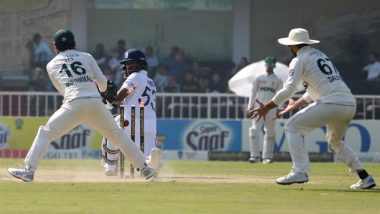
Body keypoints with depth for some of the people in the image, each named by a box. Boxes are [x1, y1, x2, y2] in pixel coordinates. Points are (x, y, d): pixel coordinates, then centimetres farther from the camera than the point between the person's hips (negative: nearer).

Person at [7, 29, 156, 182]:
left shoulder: (52, 65, 18)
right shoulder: (87, 57, 18)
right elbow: (103, 83, 12)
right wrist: (103, 88, 37)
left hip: (73, 105, -2)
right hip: (96, 103, 2)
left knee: (45, 133, 7)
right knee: (117, 134, 16)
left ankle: (29, 170, -7)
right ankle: (144, 168, 14)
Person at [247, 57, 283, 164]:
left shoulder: (278, 80, 8)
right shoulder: (258, 78, 10)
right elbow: (253, 93, 9)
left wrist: (278, 109, -7)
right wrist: (250, 106, 0)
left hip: (271, 108, 0)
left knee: (270, 133, 3)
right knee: (254, 130, -12)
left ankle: (267, 157, 8)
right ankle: (255, 155, -12)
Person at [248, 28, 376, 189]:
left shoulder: (300, 60, 4)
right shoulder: (320, 55, 29)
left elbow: (288, 90, -6)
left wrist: (265, 108, 0)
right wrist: (295, 105, 40)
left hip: (331, 103, -8)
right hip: (350, 104, 8)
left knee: (292, 127, 2)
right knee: (335, 141, 30)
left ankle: (300, 171, -11)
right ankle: (365, 177, 20)